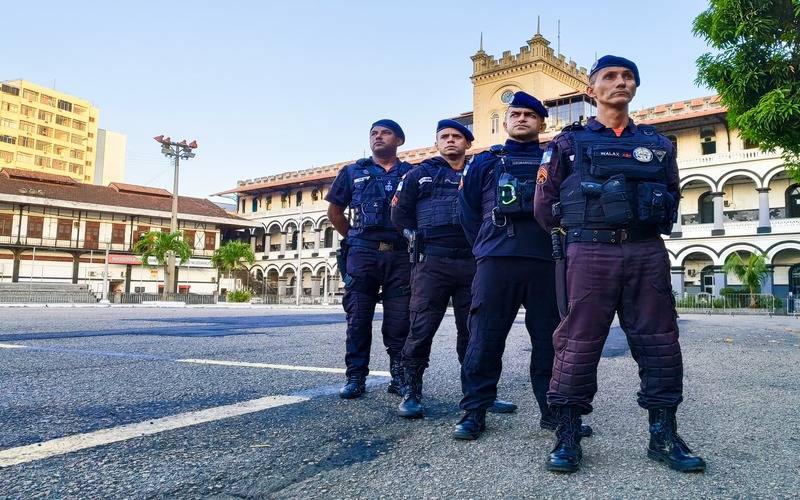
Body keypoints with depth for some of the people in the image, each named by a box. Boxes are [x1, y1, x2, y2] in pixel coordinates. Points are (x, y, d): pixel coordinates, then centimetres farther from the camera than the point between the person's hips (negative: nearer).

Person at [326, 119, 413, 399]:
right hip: (362, 254, 0)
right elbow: (334, 210, 18)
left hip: (401, 254, 0)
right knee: (358, 317, 0)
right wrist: (354, 238, 13)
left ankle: (399, 377, 11)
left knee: (400, 319, 2)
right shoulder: (353, 172, 13)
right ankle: (356, 378, 7)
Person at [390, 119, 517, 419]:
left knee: (473, 330, 7)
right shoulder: (420, 174, 13)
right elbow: (400, 214, 8)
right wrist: (422, 238, 5)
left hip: (472, 261, 3)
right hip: (432, 262, -2)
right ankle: (411, 393, 6)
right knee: (421, 328, -5)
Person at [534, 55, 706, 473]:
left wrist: (650, 228, 13)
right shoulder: (569, 143, 8)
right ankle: (567, 437, 7)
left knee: (659, 343, 6)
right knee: (578, 343, -3)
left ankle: (664, 436, 18)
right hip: (590, 254, -3)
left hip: (648, 254, 4)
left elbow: (673, 199, 24)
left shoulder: (658, 144, 18)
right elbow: (545, 208, 8)